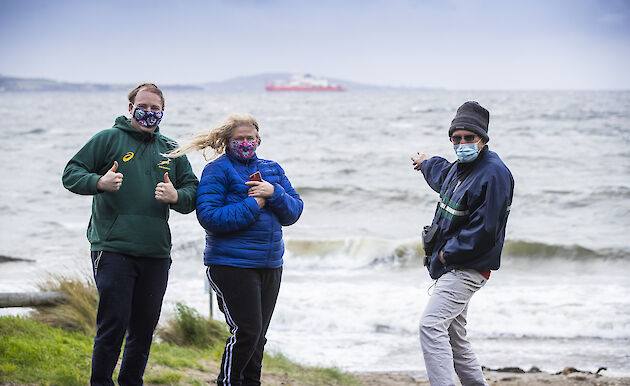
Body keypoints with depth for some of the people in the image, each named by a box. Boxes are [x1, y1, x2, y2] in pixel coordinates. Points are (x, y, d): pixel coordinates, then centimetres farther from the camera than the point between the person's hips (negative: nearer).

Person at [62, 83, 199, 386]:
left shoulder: (171, 150, 15)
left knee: (144, 328, 9)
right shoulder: (108, 139, 4)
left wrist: (176, 196, -8)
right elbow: (71, 174, 1)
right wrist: (99, 182, -19)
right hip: (113, 249, -4)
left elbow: (194, 192, 15)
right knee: (113, 324, -9)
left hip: (156, 254, 4)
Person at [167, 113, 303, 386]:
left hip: (270, 265, 6)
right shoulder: (217, 170, -3)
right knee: (246, 332, -12)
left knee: (258, 335, 10)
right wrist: (254, 205, -14)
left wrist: (275, 193, -11)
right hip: (232, 264, -6)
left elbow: (293, 212, 9)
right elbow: (209, 217, -15)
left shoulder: (272, 169, 14)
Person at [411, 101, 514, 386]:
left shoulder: (493, 173, -17)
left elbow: (484, 229, -22)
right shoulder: (461, 166, 12)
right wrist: (427, 164, 60)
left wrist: (449, 252, -15)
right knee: (454, 338, 13)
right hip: (450, 266, 10)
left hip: (467, 268, -10)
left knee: (431, 325, -22)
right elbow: (444, 176, 41)